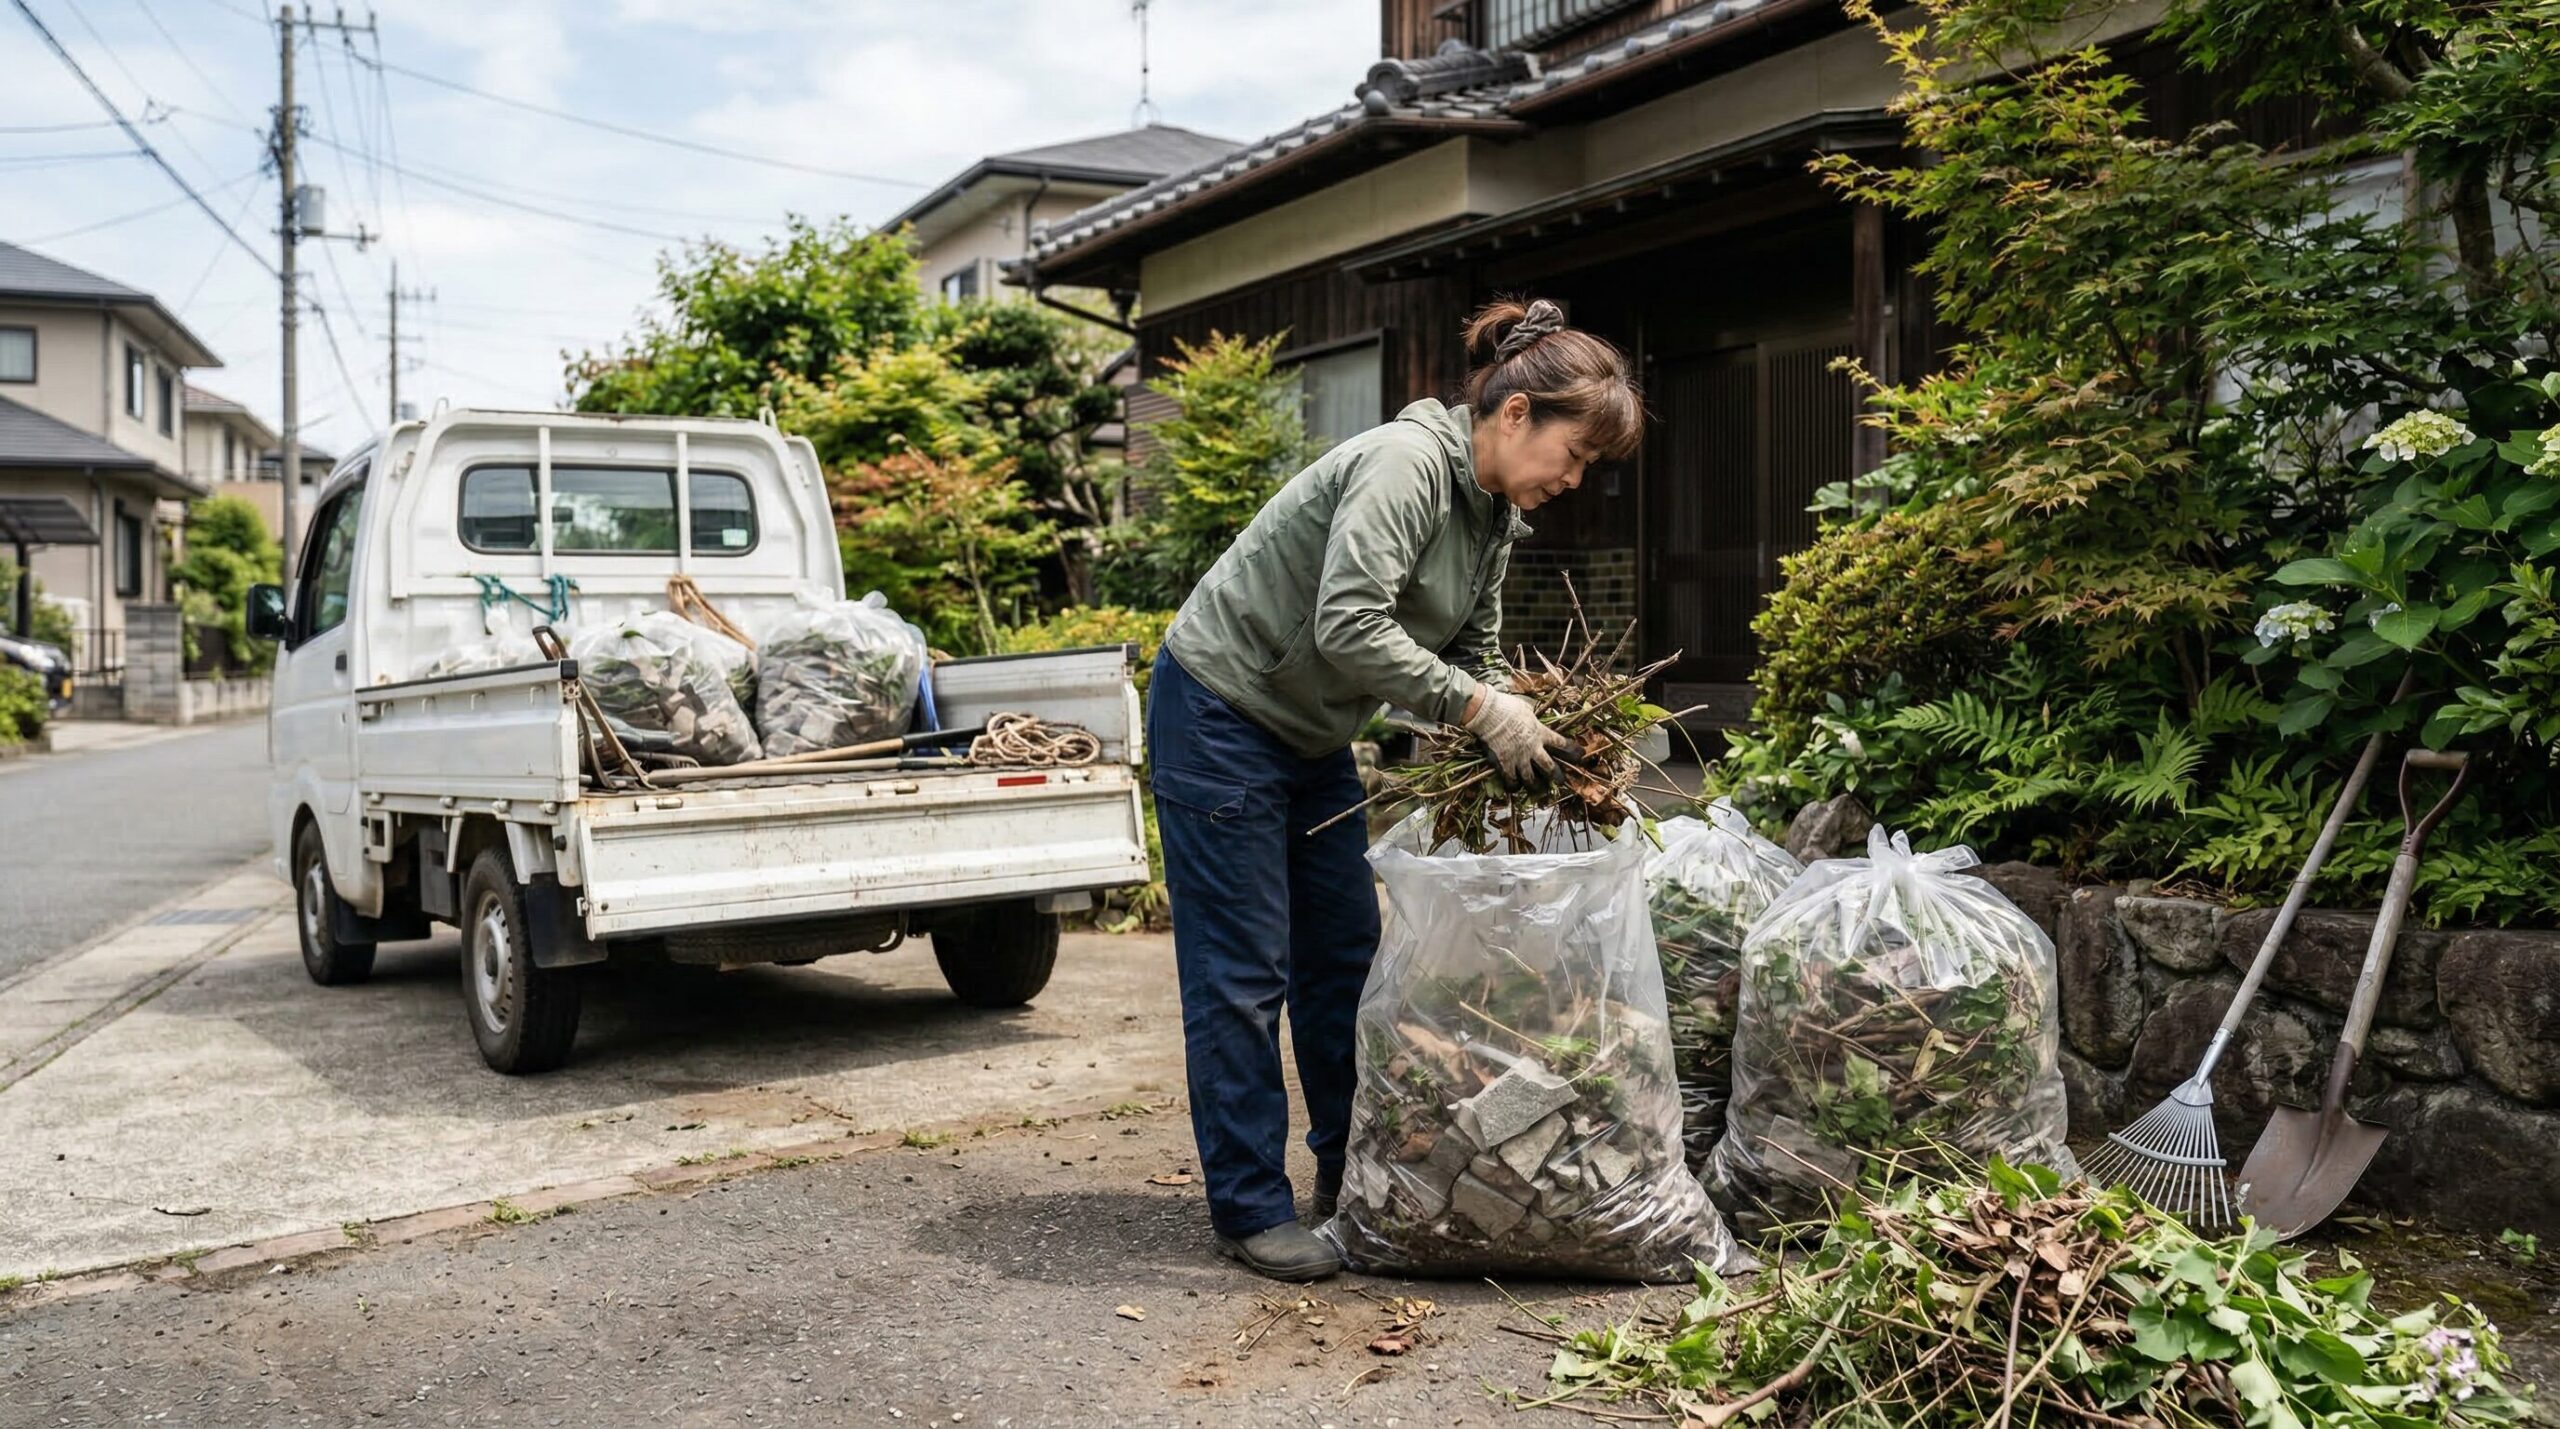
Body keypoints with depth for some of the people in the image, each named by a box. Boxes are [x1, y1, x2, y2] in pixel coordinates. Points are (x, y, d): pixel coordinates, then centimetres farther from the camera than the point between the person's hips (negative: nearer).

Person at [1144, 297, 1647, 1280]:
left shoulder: (1497, 514, 5)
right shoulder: (1407, 462, -24)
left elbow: (1475, 657, 8)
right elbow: (1349, 625, -33)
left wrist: (1528, 741, -8)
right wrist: (1479, 709, -27)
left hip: (1313, 735, 10)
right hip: (1221, 711, -9)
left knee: (1345, 958, 13)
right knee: (1242, 974, -4)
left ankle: (1350, 1175, 26)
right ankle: (1250, 1208, 5)